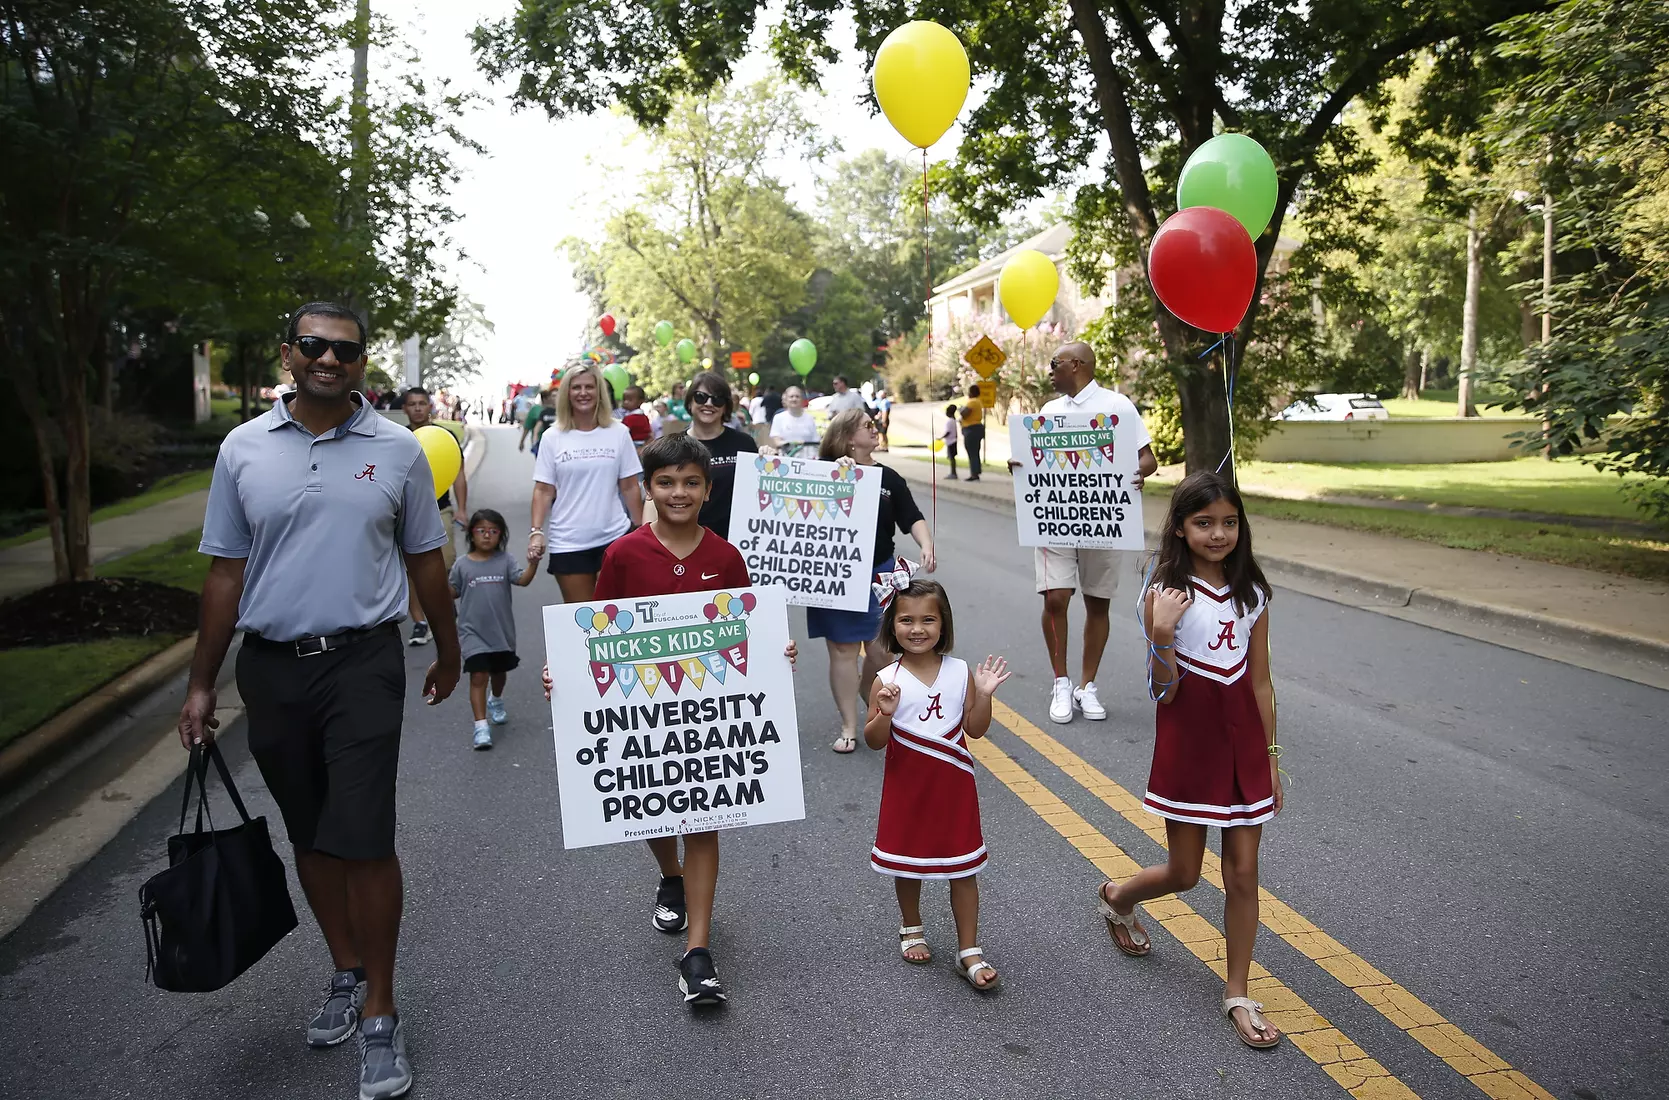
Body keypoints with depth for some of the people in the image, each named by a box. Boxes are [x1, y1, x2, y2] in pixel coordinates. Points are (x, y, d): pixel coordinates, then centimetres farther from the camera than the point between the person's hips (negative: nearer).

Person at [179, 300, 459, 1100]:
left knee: (363, 838, -6)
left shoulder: (397, 450, 0)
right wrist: (201, 684, 7)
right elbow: (226, 570, 7)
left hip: (363, 663, -2)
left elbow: (424, 559, 8)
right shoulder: (243, 449, 4)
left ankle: (379, 1012, 8)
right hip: (270, 667, 3)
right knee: (310, 835, 14)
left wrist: (447, 652, 14)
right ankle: (346, 972, 33)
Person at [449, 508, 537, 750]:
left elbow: (523, 580, -17)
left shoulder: (504, 561, -3)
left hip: (502, 631, 2)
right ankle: (481, 727, -10)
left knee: (498, 671, 23)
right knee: (478, 676, -11)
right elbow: (452, 593, 4)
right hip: (473, 632, -2)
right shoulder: (463, 564, -3)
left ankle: (496, 701, 53)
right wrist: (441, 580, -14)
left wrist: (533, 562, -32)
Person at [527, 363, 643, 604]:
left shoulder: (618, 433, 3)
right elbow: (543, 490, 2)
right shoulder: (552, 438, 2)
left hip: (615, 537, 0)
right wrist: (537, 532, -9)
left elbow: (630, 487, 6)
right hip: (568, 542, 0)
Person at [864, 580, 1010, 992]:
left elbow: (975, 729, 0)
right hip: (907, 788, -1)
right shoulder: (887, 681, -10)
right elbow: (874, 741, -9)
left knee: (963, 868, 6)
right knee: (907, 863, 16)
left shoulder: (961, 672, -5)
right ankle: (911, 930, 41)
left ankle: (969, 952, 16)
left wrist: (984, 694, -15)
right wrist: (885, 714, -27)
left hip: (954, 788, 1)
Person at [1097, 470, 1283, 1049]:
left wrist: (1270, 760, 10)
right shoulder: (1166, 594, -11)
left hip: (1243, 740, 4)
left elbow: (1260, 683, 8)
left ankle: (1237, 993, 22)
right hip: (1188, 741, -4)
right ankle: (1117, 897, 41)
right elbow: (1164, 692, -12)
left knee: (1243, 872, 7)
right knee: (1184, 873, 9)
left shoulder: (1252, 593, 3)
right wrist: (1160, 634, -29)